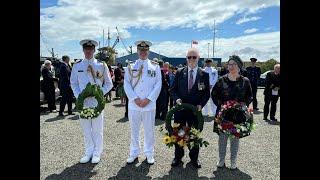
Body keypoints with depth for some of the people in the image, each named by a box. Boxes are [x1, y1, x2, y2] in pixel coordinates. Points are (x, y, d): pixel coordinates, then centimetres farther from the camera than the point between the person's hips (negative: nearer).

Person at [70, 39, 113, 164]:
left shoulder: (101, 65, 0)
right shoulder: (77, 66, 7)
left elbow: (109, 84, 3)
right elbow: (73, 83, 12)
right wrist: (78, 96, -4)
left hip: (97, 102, -2)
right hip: (83, 102, 3)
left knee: (97, 129, 5)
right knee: (86, 129, 11)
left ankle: (97, 153, 20)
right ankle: (89, 152, 26)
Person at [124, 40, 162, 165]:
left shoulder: (155, 67, 5)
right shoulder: (130, 67, 7)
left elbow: (158, 85, 0)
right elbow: (127, 84, 2)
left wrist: (148, 99, -10)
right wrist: (135, 99, -10)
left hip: (149, 105, -1)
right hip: (134, 105, 1)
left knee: (149, 130, 8)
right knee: (134, 130, 10)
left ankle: (149, 154, 24)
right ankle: (134, 153, 25)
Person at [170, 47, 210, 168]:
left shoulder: (204, 75, 0)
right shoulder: (179, 73, 3)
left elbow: (207, 93, 2)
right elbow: (174, 89, 6)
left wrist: (201, 104, -12)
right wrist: (177, 99, -12)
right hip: (180, 108, 1)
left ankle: (194, 157, 29)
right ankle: (178, 156, 28)